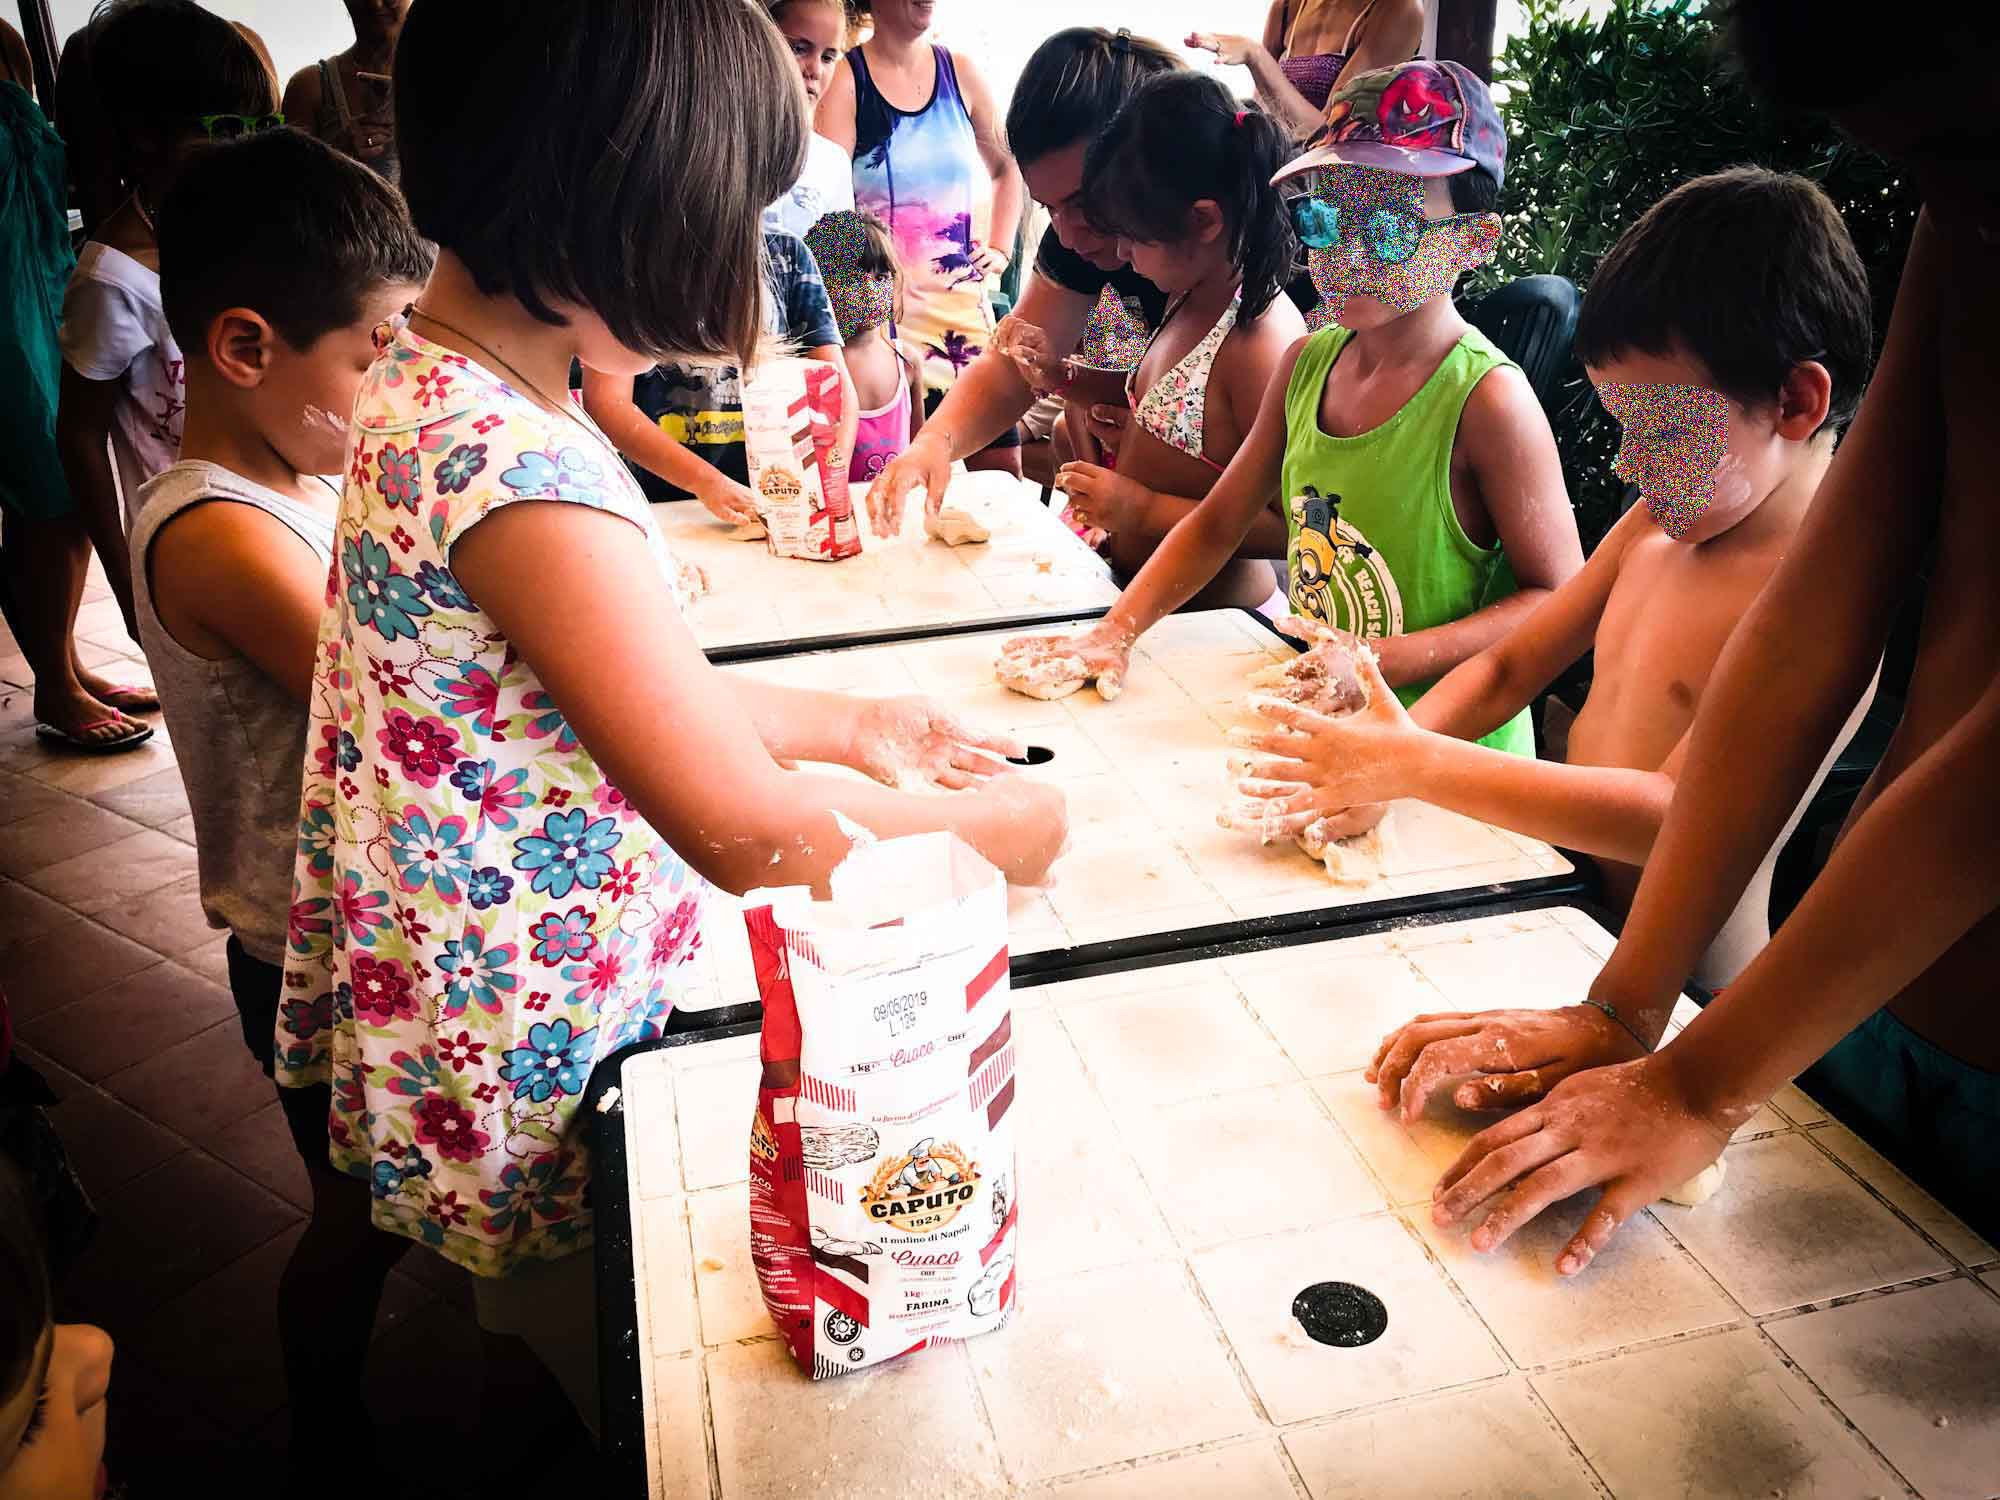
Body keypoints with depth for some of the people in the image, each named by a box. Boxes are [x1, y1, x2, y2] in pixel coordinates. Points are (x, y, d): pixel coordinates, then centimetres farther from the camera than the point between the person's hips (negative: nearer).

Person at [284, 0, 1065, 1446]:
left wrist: (851, 725, 9)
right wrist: (993, 828, -13)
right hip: (535, 1072, -8)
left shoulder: (436, 388, 0)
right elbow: (752, 833, -30)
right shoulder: (516, 465, -32)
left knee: (551, 1340, 31)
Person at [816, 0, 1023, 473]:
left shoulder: (959, 71, 10)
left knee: (1003, 469, 2)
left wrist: (1000, 249, 15)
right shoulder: (846, 78, -3)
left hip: (964, 303, 4)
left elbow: (1006, 169, 25)